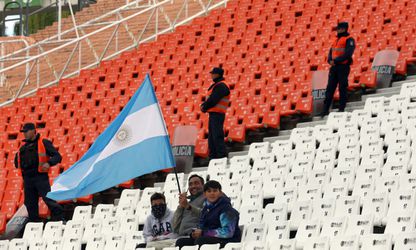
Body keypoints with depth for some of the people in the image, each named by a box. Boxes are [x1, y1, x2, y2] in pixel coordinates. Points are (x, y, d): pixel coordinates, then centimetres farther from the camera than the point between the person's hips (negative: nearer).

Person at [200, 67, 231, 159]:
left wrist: (205, 107, -8)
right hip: (213, 114, 10)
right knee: (211, 135, 12)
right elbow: (211, 99, 19)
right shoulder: (216, 85, 20)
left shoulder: (221, 86, -13)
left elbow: (213, 100, -19)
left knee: (217, 136, -13)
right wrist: (204, 105, 2)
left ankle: (222, 155, -15)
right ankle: (213, 156, 15)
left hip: (217, 114, -10)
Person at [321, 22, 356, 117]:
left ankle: (341, 109, 1)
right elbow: (331, 52, 17)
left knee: (342, 88, -3)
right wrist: (330, 60, -4)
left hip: (343, 67, -7)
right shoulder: (336, 40, 19)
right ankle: (325, 109, 2)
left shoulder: (349, 40, -6)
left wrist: (336, 61, -19)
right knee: (330, 88, 3)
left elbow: (348, 54, -17)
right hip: (334, 67, 7)